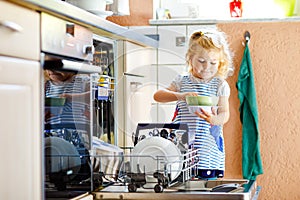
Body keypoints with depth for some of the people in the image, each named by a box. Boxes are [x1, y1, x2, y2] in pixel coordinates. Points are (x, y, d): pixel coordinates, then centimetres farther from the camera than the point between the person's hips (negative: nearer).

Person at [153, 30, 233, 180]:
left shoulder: (220, 85, 5)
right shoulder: (182, 82, 8)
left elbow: (225, 114, -4)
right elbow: (157, 95, -2)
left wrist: (214, 119, -28)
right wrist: (180, 95, -20)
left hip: (208, 148, -1)